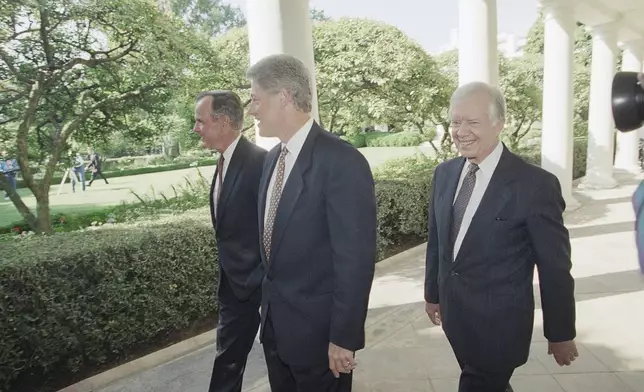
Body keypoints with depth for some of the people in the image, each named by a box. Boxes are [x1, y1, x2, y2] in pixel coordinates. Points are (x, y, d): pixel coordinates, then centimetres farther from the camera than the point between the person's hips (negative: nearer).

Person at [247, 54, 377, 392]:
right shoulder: (272, 158, 5)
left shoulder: (342, 161, -21)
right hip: (275, 322, 7)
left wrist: (344, 337, -16)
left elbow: (356, 258, -21)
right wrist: (270, 304, 15)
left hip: (318, 328, -7)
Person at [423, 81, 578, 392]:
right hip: (454, 314, 6)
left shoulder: (535, 184, -18)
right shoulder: (444, 174, -1)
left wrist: (560, 334, -2)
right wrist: (433, 293, 16)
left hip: (499, 323, -5)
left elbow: (555, 268, -10)